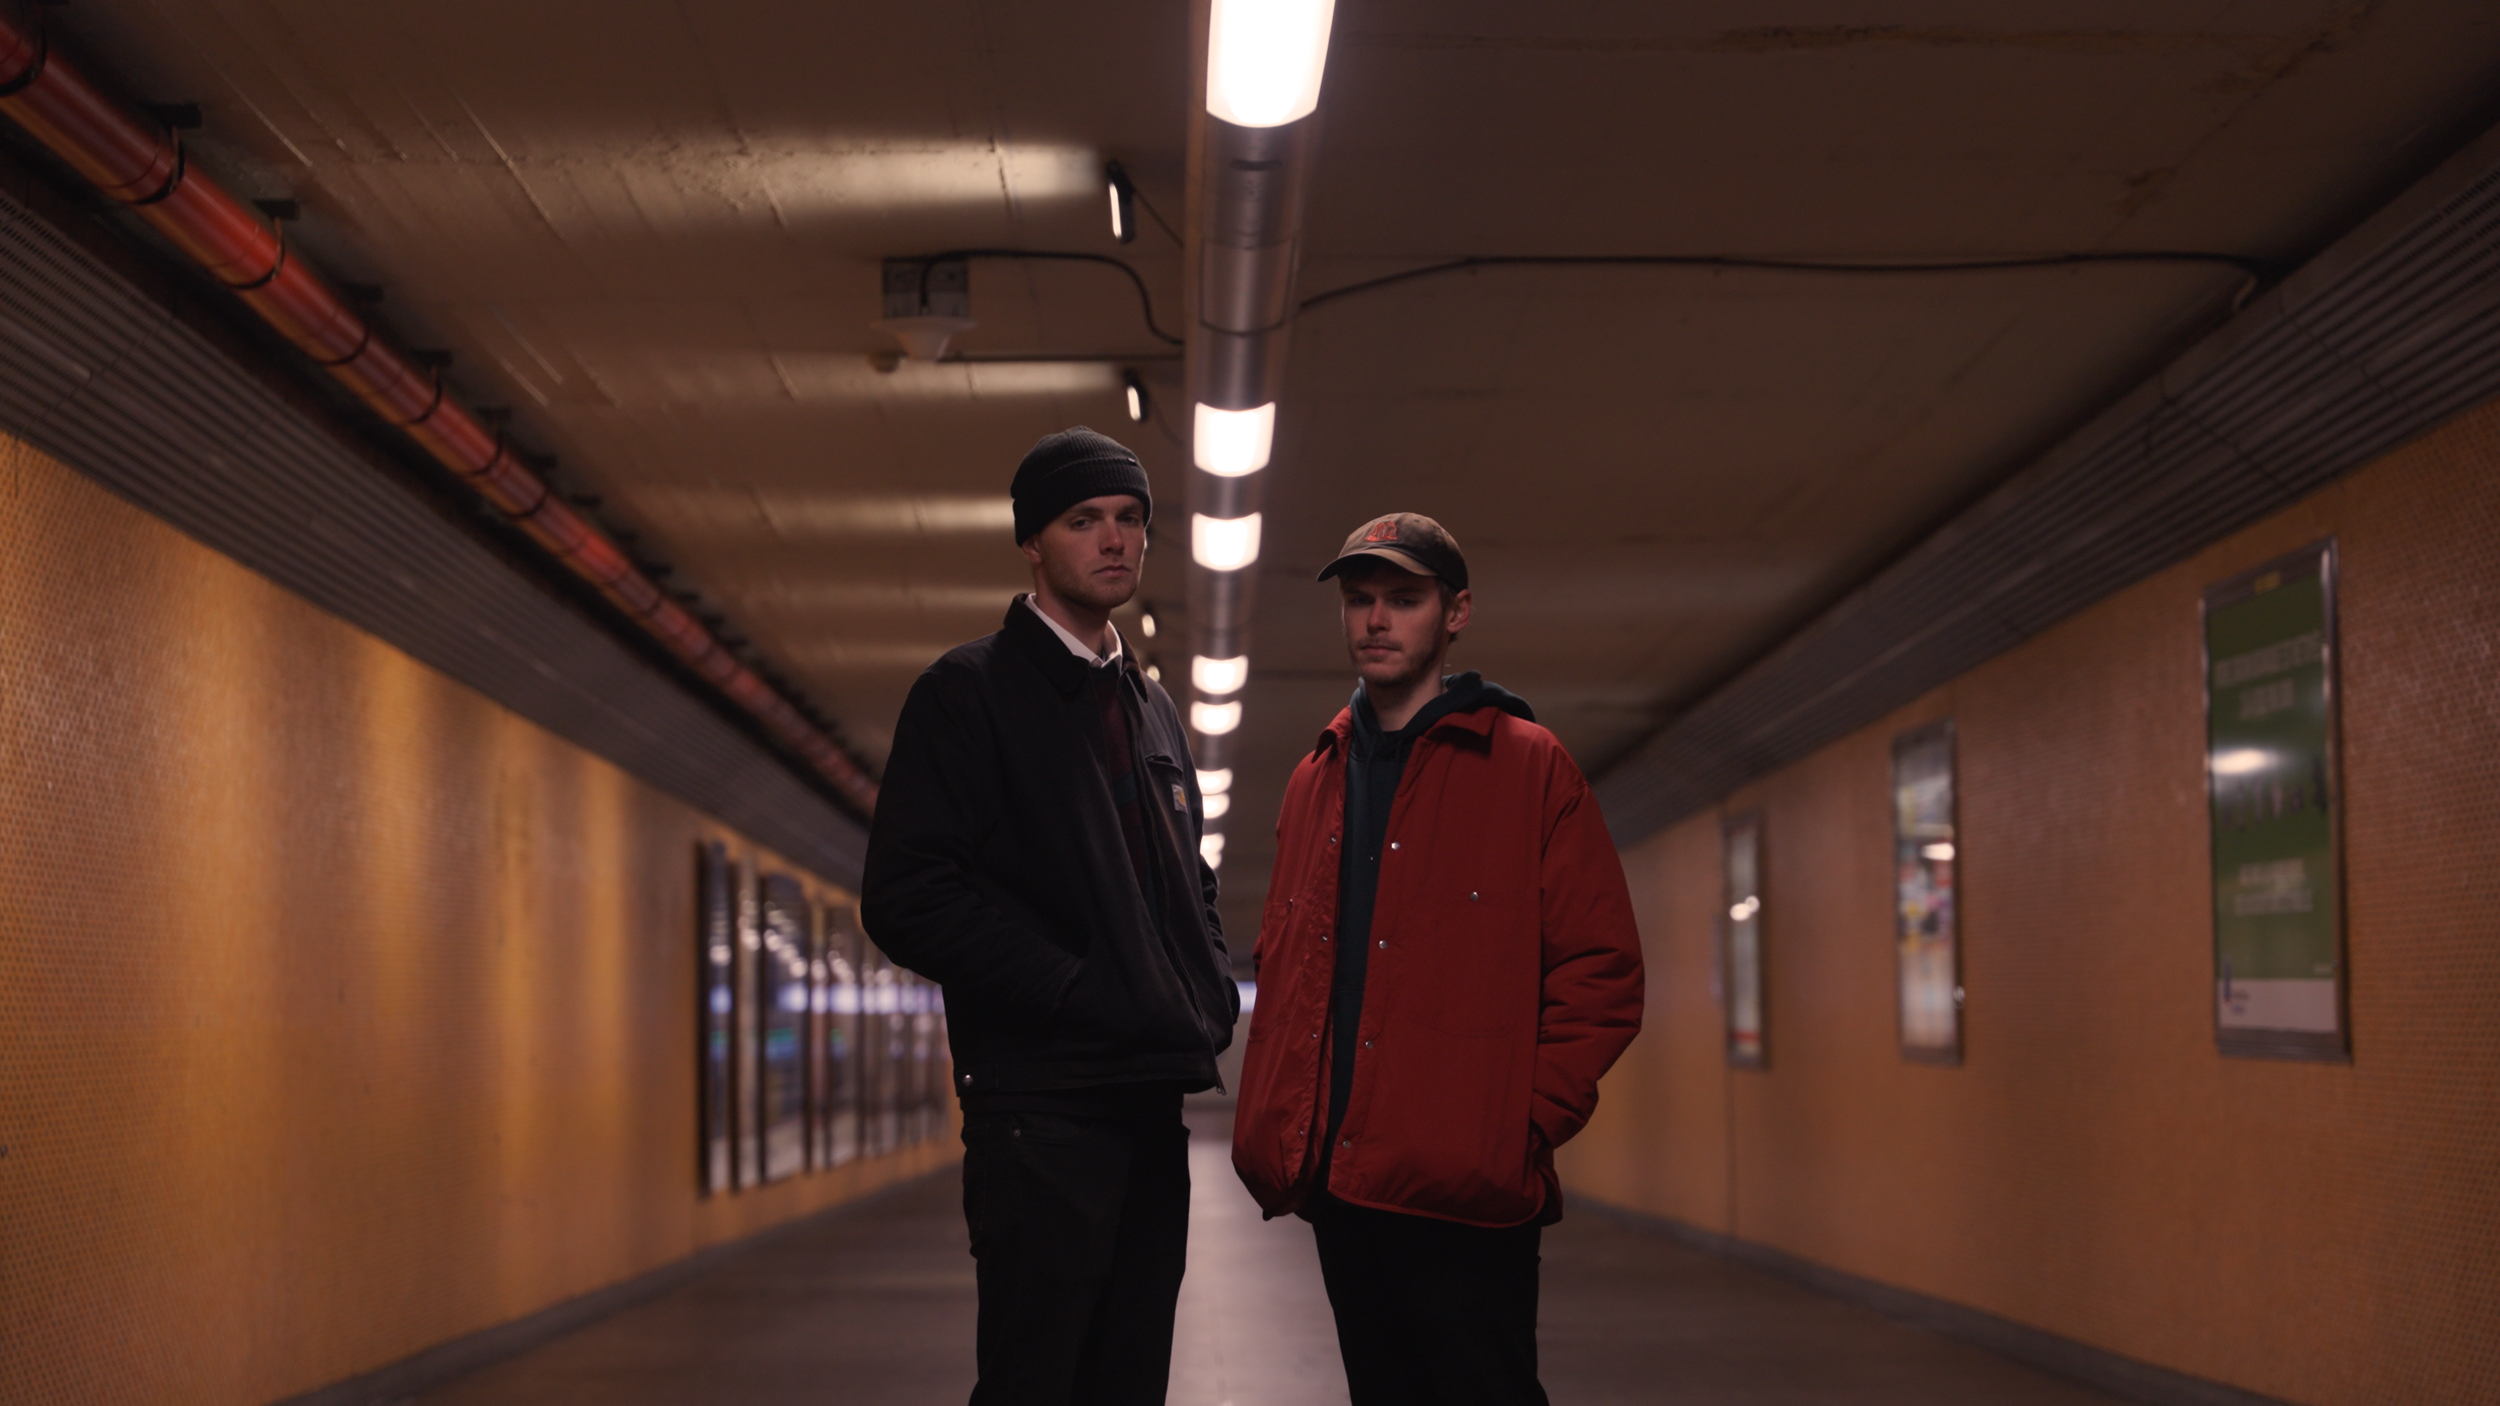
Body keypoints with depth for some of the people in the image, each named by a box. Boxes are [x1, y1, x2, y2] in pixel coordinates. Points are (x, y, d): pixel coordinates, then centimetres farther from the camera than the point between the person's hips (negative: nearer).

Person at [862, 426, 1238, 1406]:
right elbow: (906, 897, -14)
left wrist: (1214, 993, 8)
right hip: (1042, 1105, -7)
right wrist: (1075, 990, -16)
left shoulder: (1152, 708, 20)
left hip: (1150, 1102, 7)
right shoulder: (970, 692, -3)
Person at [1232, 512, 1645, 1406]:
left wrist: (1526, 1121, -12)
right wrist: (1272, 1125, 9)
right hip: (1338, 1178, 6)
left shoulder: (1528, 768, -1)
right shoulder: (1316, 780, 17)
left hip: (1463, 1189, -6)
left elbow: (1602, 971, -4)